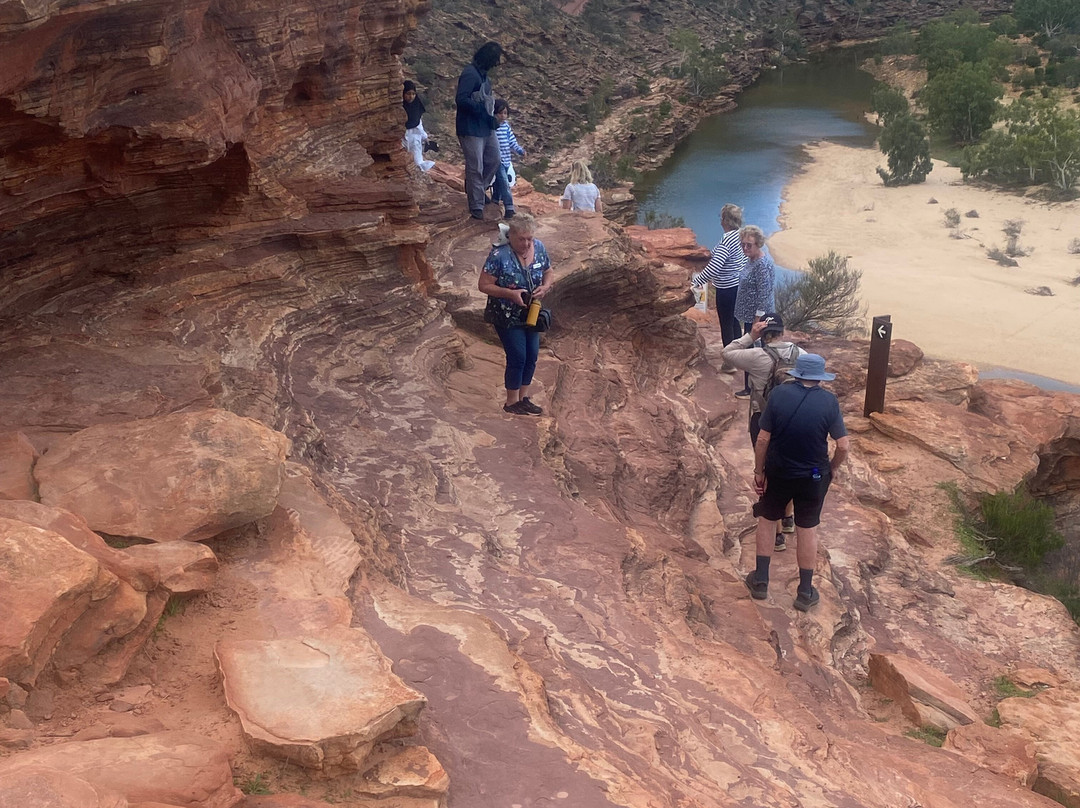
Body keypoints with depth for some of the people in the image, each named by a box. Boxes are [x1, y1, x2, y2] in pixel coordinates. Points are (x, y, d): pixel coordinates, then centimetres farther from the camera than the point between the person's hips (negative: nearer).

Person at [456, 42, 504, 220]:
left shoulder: (482, 73, 11)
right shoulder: (470, 74, -18)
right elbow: (461, 99, -25)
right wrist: (482, 108, -22)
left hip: (486, 126, 9)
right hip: (471, 129, -9)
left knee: (493, 160, 16)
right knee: (475, 168, -3)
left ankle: (477, 191, 34)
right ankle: (476, 207, 5)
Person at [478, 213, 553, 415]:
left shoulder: (539, 247, -5)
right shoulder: (499, 255, -22)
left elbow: (548, 273, 9)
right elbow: (484, 285, -19)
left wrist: (545, 287, -14)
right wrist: (510, 293, -29)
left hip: (530, 313, 6)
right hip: (507, 316, -6)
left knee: (532, 355, 10)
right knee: (518, 357, -5)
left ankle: (523, 398, 28)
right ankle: (512, 403, 12)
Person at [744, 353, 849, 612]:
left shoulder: (779, 394, -13)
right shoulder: (829, 401, -12)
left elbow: (763, 439, -11)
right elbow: (843, 445, -11)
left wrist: (758, 471, 0)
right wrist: (832, 468, 7)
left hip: (778, 472, 0)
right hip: (813, 476, 0)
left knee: (767, 519, 20)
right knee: (807, 529, 14)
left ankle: (760, 581, 25)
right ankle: (805, 592, 21)